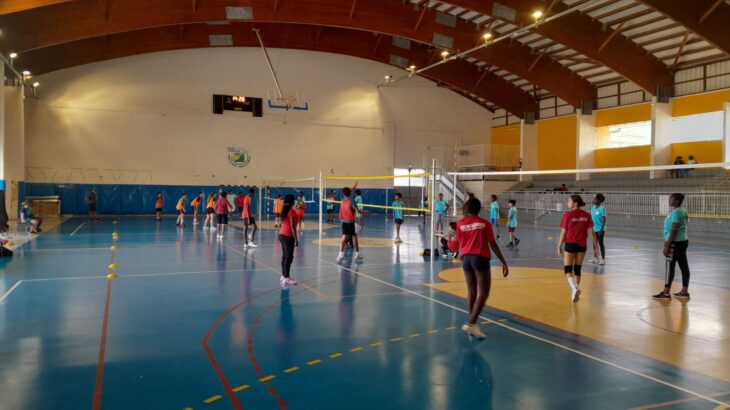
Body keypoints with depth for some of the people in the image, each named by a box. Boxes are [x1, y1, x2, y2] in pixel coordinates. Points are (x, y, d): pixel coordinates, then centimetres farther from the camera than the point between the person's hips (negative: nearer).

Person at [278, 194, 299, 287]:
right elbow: (293, 227, -18)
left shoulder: (284, 210, 10)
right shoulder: (292, 211, -16)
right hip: (288, 236, -9)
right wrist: (296, 239, -15)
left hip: (282, 234, 9)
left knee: (284, 256, 15)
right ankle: (286, 278, -9)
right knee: (289, 257, -7)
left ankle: (284, 275, 22)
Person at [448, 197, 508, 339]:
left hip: (466, 258, 4)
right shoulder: (485, 224, -2)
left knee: (471, 292, 14)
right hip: (480, 259, -4)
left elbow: (460, 245, 10)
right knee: (483, 293, -1)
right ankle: (471, 323, -12)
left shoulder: (460, 224, 5)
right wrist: (504, 262, 1)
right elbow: (493, 245, -4)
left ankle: (472, 324, 18)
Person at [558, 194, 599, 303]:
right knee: (577, 269, 15)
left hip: (570, 245, -4)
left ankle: (575, 288, -18)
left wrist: (559, 246, 0)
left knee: (568, 269, 5)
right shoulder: (586, 215, 1)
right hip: (582, 245, 4)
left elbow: (563, 232, -9)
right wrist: (596, 247, 5)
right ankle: (575, 292, 21)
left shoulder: (568, 215, -11)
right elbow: (591, 232, 0)